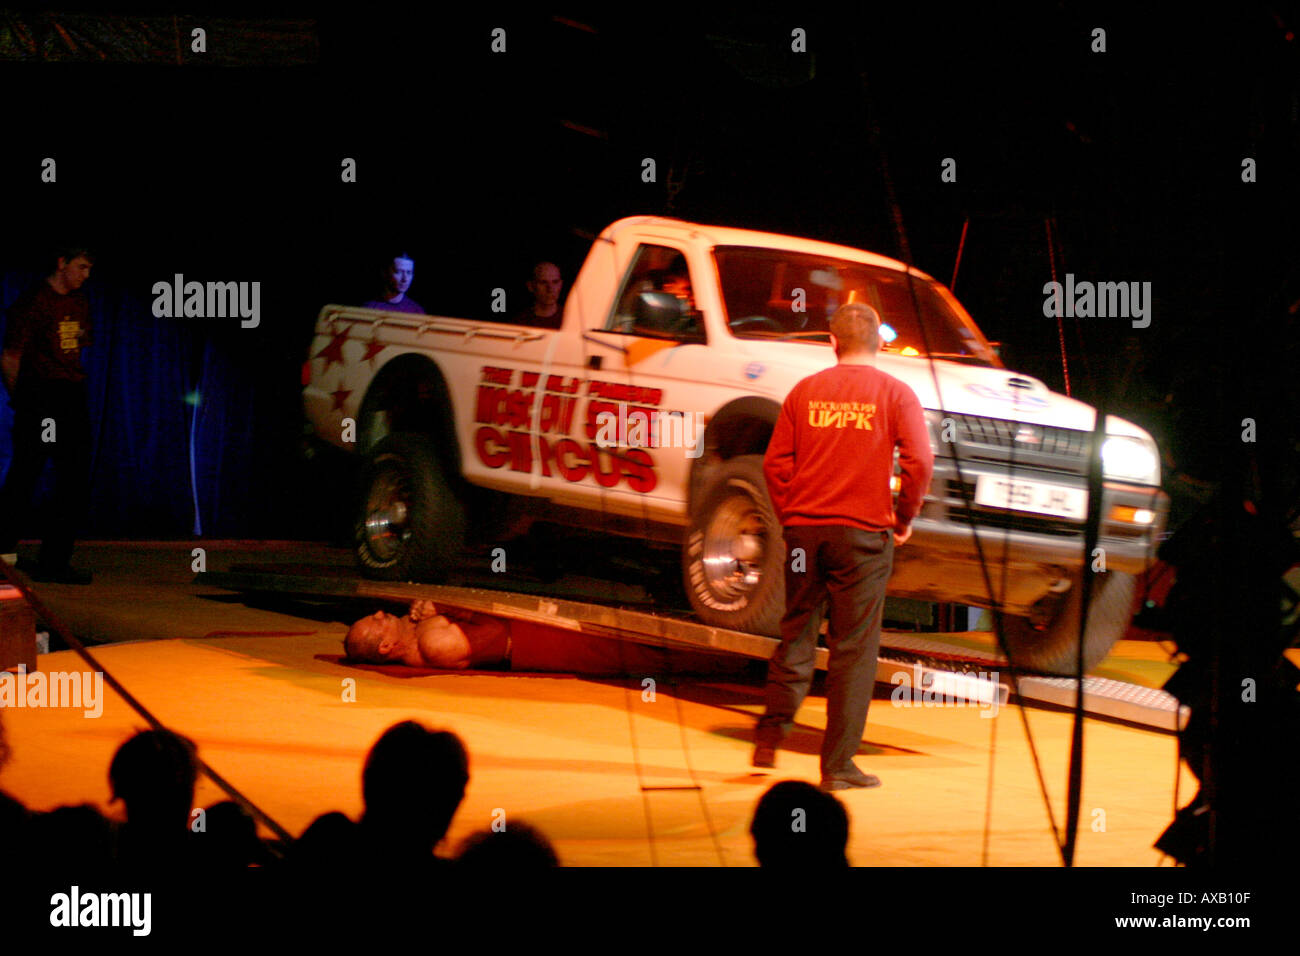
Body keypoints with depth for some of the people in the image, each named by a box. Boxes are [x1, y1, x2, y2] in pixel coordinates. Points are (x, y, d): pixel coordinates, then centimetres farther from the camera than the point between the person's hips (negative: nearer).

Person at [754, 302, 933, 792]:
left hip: (804, 527, 2)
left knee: (796, 634, 17)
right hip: (864, 533, -2)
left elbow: (776, 462, 2)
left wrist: (789, 515, 14)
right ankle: (838, 765, 4)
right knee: (854, 647, 3)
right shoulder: (895, 394, -2)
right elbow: (919, 462, -10)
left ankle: (770, 737, 12)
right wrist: (904, 519, 3)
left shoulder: (805, 391, 5)